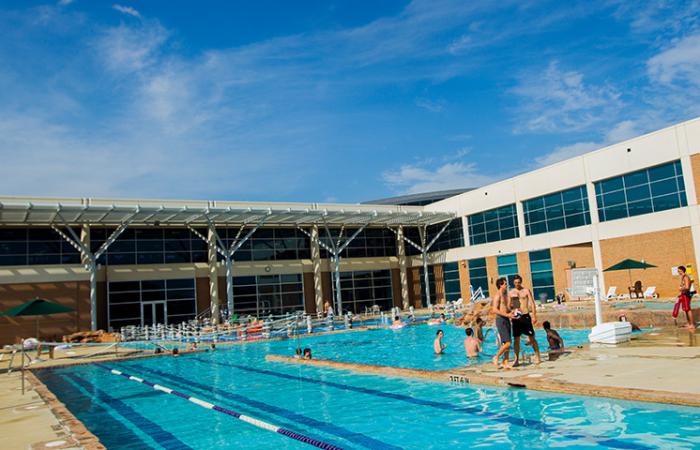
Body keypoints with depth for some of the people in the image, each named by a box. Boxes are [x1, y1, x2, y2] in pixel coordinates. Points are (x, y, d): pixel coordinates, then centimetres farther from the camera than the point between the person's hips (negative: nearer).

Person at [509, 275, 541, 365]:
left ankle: (537, 357, 12)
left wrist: (534, 316, -9)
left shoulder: (526, 291, 2)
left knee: (531, 337, 2)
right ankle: (516, 359, 9)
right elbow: (509, 306, 12)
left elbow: (532, 304, -1)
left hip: (525, 316, -2)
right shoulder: (511, 293, 7)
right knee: (516, 339, 3)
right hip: (515, 317, 2)